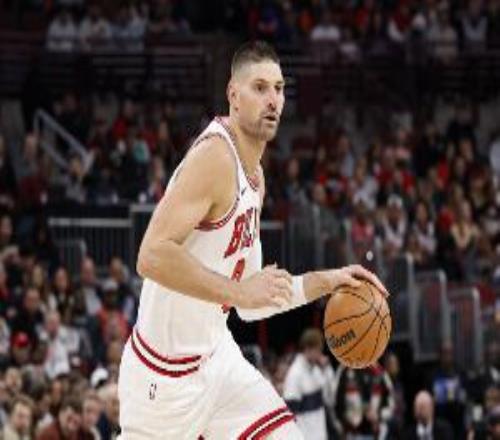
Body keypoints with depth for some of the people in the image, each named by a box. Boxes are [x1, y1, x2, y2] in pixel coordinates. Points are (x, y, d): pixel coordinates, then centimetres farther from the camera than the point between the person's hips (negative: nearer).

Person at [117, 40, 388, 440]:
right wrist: (238, 291, -32)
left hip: (217, 356, 9)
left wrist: (324, 282, 10)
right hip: (168, 366, -9)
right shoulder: (214, 156, -20)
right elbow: (153, 256, -31)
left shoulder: (254, 176, 11)